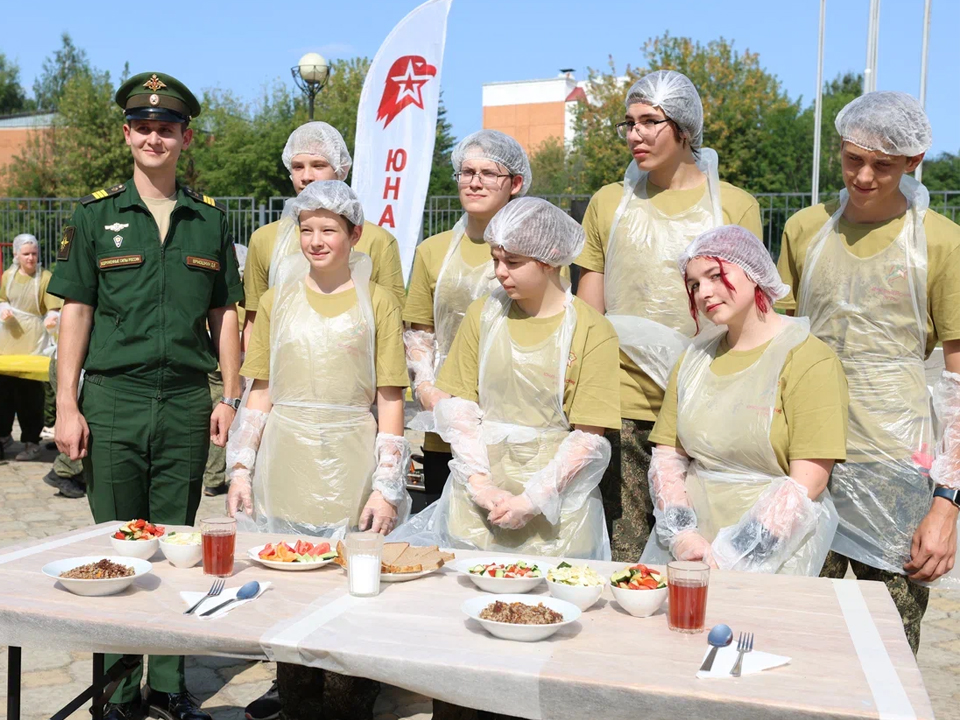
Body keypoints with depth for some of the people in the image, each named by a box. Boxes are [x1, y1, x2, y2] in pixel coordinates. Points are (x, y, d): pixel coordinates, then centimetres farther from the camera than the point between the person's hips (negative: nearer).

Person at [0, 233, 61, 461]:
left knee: (30, 393, -4)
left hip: (32, 343, -5)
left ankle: (31, 442, 5)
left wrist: (52, 317, -33)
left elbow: (53, 309, -11)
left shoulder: (45, 278, -6)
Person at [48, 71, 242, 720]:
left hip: (186, 403, 1)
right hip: (113, 399, -1)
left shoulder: (210, 219, 8)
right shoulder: (96, 215, 4)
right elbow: (76, 313, 2)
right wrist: (67, 405, -4)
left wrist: (231, 398, 3)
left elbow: (225, 314, 10)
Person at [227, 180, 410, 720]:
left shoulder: (377, 302, 1)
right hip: (285, 465, 3)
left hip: (350, 470, -2)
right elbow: (262, 393, 11)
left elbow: (390, 401, -1)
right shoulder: (277, 301, 9)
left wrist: (386, 487, -7)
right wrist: (241, 469, 4)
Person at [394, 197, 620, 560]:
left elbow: (590, 437, -9)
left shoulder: (592, 332, -7)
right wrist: (481, 484, -9)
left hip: (557, 501, -3)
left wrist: (530, 501, -14)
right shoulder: (482, 314, 4)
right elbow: (454, 405, 1)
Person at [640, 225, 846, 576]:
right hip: (687, 540, 4)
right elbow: (666, 455, 9)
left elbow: (807, 483, -10)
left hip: (772, 549, -4)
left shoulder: (809, 360, -4)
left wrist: (730, 557, -17)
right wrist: (681, 535, -8)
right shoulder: (695, 357, 13)